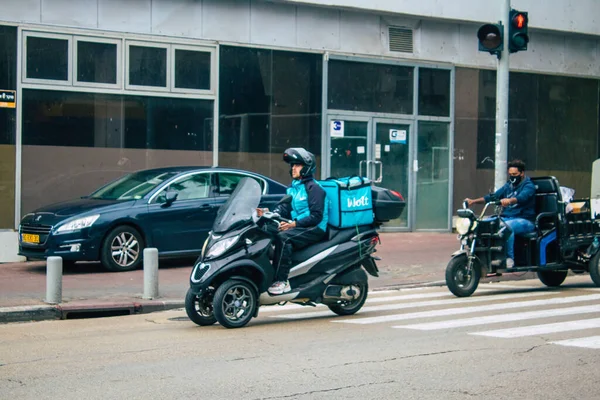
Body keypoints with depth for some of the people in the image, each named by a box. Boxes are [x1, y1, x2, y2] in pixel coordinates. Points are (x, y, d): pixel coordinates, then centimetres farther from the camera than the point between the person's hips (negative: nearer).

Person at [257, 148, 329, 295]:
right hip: (299, 227, 8)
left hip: (315, 229, -8)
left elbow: (316, 216, -16)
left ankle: (282, 281, -34)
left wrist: (294, 223, -25)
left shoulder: (313, 187, -8)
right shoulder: (293, 187, 18)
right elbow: (284, 209, 10)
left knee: (283, 237, -32)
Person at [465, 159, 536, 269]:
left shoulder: (528, 186, -3)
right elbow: (493, 196, 11)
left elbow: (522, 197, -26)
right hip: (506, 217, 7)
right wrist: (473, 201, -2)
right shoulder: (508, 186, 20)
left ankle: (509, 258, -34)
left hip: (524, 220, -7)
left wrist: (509, 201, -48)